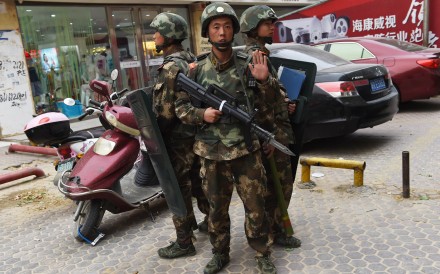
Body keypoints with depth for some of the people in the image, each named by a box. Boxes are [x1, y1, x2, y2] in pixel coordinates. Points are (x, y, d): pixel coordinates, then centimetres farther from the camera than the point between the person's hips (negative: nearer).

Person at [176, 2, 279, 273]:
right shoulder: (196, 70, 2)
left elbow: (271, 98, 7)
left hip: (247, 148, -1)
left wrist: (264, 80, -14)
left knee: (256, 205, 7)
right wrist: (201, 114, -13)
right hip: (212, 152, 1)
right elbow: (181, 106, 7)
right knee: (217, 207, 14)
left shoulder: (248, 63, 1)